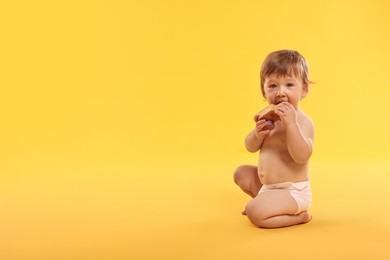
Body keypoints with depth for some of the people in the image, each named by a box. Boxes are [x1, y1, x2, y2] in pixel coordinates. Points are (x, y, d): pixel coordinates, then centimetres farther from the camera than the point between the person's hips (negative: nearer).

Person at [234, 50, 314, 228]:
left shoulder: (303, 121, -20)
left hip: (293, 191, -9)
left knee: (254, 213, -27)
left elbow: (301, 156, -33)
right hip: (267, 185, 9)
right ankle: (265, 200, 27)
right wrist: (258, 133, -16)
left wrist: (291, 123, -39)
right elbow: (251, 147, 7)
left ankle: (298, 217, -5)